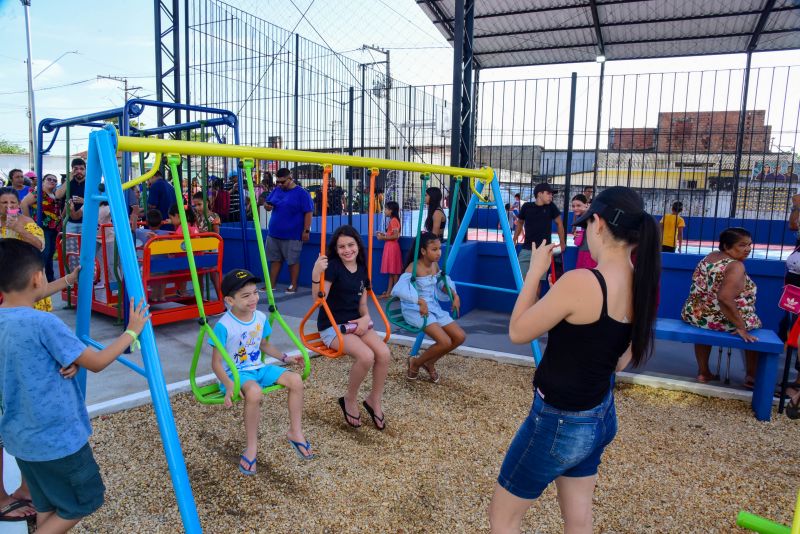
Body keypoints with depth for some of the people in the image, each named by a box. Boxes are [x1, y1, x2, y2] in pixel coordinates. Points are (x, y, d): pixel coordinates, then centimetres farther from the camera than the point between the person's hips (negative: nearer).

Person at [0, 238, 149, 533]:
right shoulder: (43, 323, -25)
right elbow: (97, 363, -18)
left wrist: (71, 363, -7)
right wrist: (132, 331, -6)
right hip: (57, 438, -8)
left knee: (47, 505, 22)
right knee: (84, 501, 12)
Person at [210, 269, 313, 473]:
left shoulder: (261, 318, 0)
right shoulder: (224, 326, -19)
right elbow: (216, 362, -16)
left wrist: (284, 357, 8)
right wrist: (228, 386, -30)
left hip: (258, 368, 6)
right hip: (235, 373, -6)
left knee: (296, 380, -14)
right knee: (254, 391, -39)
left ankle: (295, 432, 3)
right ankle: (251, 447, -18)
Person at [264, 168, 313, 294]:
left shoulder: (301, 193, -9)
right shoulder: (276, 190, 9)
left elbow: (308, 213, -11)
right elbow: (267, 203, 20)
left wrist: (306, 230, -15)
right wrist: (267, 206, -5)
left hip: (292, 235, -6)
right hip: (274, 234, 6)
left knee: (293, 261, 3)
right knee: (275, 260, 12)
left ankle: (293, 286, 14)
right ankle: (271, 285, 20)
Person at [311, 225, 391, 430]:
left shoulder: (362, 269, 7)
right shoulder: (333, 267, -13)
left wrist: (366, 318, -8)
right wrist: (316, 273, -37)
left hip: (355, 322, 6)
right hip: (332, 326, -6)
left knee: (384, 353, -19)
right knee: (366, 356, -29)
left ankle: (374, 400, 6)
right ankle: (349, 400, -1)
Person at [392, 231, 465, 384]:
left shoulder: (435, 265, 5)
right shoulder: (414, 267, -18)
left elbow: (443, 283, 21)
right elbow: (399, 289, -32)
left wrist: (454, 295, 4)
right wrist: (420, 301, -36)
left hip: (434, 307, 8)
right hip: (416, 310, -8)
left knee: (460, 337, -3)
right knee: (445, 342, -23)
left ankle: (429, 362, 17)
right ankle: (415, 363, 5)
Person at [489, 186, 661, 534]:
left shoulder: (580, 282, -29)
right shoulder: (641, 286, -3)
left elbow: (517, 332, -14)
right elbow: (620, 361, 8)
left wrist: (535, 272, -7)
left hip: (559, 422, -8)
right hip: (601, 416, 8)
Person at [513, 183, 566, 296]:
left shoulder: (551, 207, 0)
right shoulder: (527, 206, 0)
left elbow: (559, 223, 11)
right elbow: (520, 223, 16)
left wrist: (562, 243, 12)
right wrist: (514, 241, 17)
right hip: (526, 249, 1)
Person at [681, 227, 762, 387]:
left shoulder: (709, 256, 4)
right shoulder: (736, 266, -20)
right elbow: (725, 298, -32)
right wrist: (741, 327, -25)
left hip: (695, 315, 6)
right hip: (720, 322, -6)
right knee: (754, 326, 25)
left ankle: (703, 372, 42)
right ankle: (751, 377, 34)